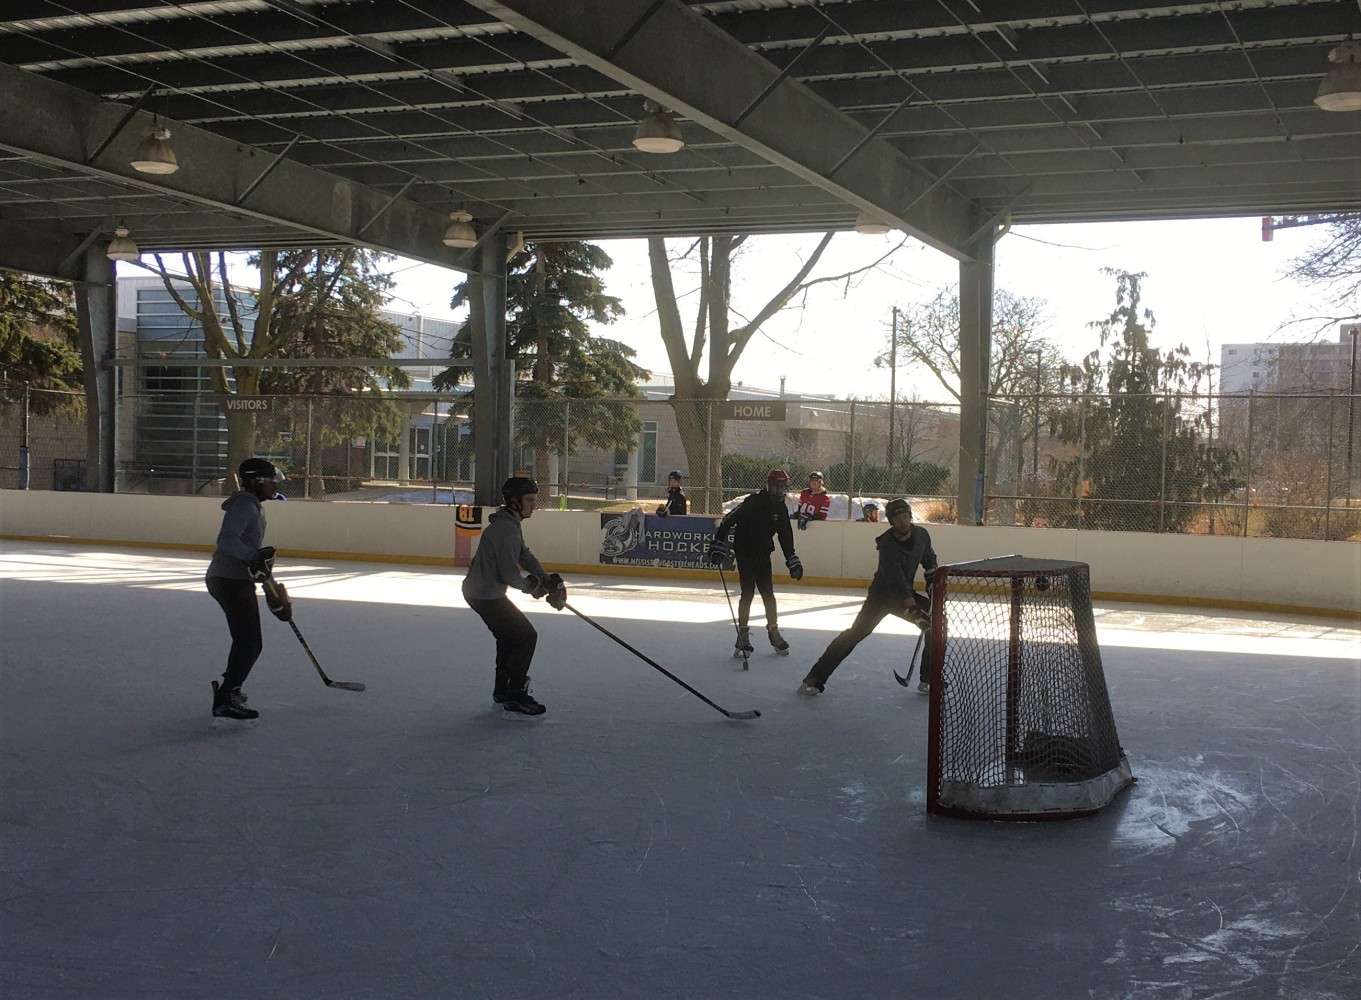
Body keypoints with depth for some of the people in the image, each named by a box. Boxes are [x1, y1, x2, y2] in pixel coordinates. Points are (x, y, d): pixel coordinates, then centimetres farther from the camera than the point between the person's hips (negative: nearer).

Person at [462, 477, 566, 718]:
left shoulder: (511, 525, 12)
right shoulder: (505, 529, -23)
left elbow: (525, 557, 16)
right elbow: (510, 574, -26)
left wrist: (548, 580, 3)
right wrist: (533, 585, -7)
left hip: (479, 591, 11)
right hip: (486, 595, -11)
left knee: (510, 635, 24)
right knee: (526, 636, -7)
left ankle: (502, 692, 36)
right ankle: (514, 700, -6)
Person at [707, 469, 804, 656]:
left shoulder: (781, 509, 4)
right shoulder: (753, 502, -17)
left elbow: (785, 537, 13)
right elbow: (728, 520, -20)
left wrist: (793, 561, 12)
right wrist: (718, 546, -25)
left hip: (763, 554, 6)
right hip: (744, 551, -6)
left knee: (768, 593, 5)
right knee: (748, 592, -10)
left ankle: (774, 632, 16)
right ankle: (743, 634, -3)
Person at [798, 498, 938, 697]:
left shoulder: (921, 535, -6)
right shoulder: (887, 544, -26)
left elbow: (929, 560, 17)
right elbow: (896, 580, -35)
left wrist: (932, 580, 2)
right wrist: (914, 610, -43)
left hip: (906, 593, 6)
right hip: (881, 595, -6)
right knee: (856, 633, -16)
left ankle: (929, 680, 2)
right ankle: (815, 678, -14)